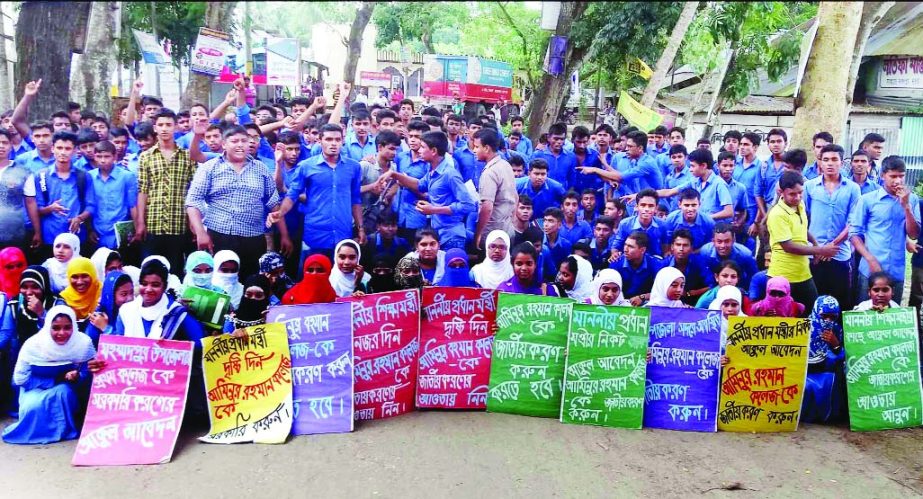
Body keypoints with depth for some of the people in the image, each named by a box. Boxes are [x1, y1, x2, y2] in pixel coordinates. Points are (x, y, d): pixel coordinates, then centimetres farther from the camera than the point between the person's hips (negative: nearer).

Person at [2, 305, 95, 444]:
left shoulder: (84, 343, -23)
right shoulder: (33, 345, -24)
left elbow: (89, 372, -12)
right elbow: (20, 379, -16)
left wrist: (77, 376, -36)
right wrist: (55, 380, -23)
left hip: (66, 390, 0)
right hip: (36, 389, 0)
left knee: (64, 391, -33)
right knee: (33, 407, -30)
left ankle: (64, 429, -8)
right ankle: (34, 431, 5)